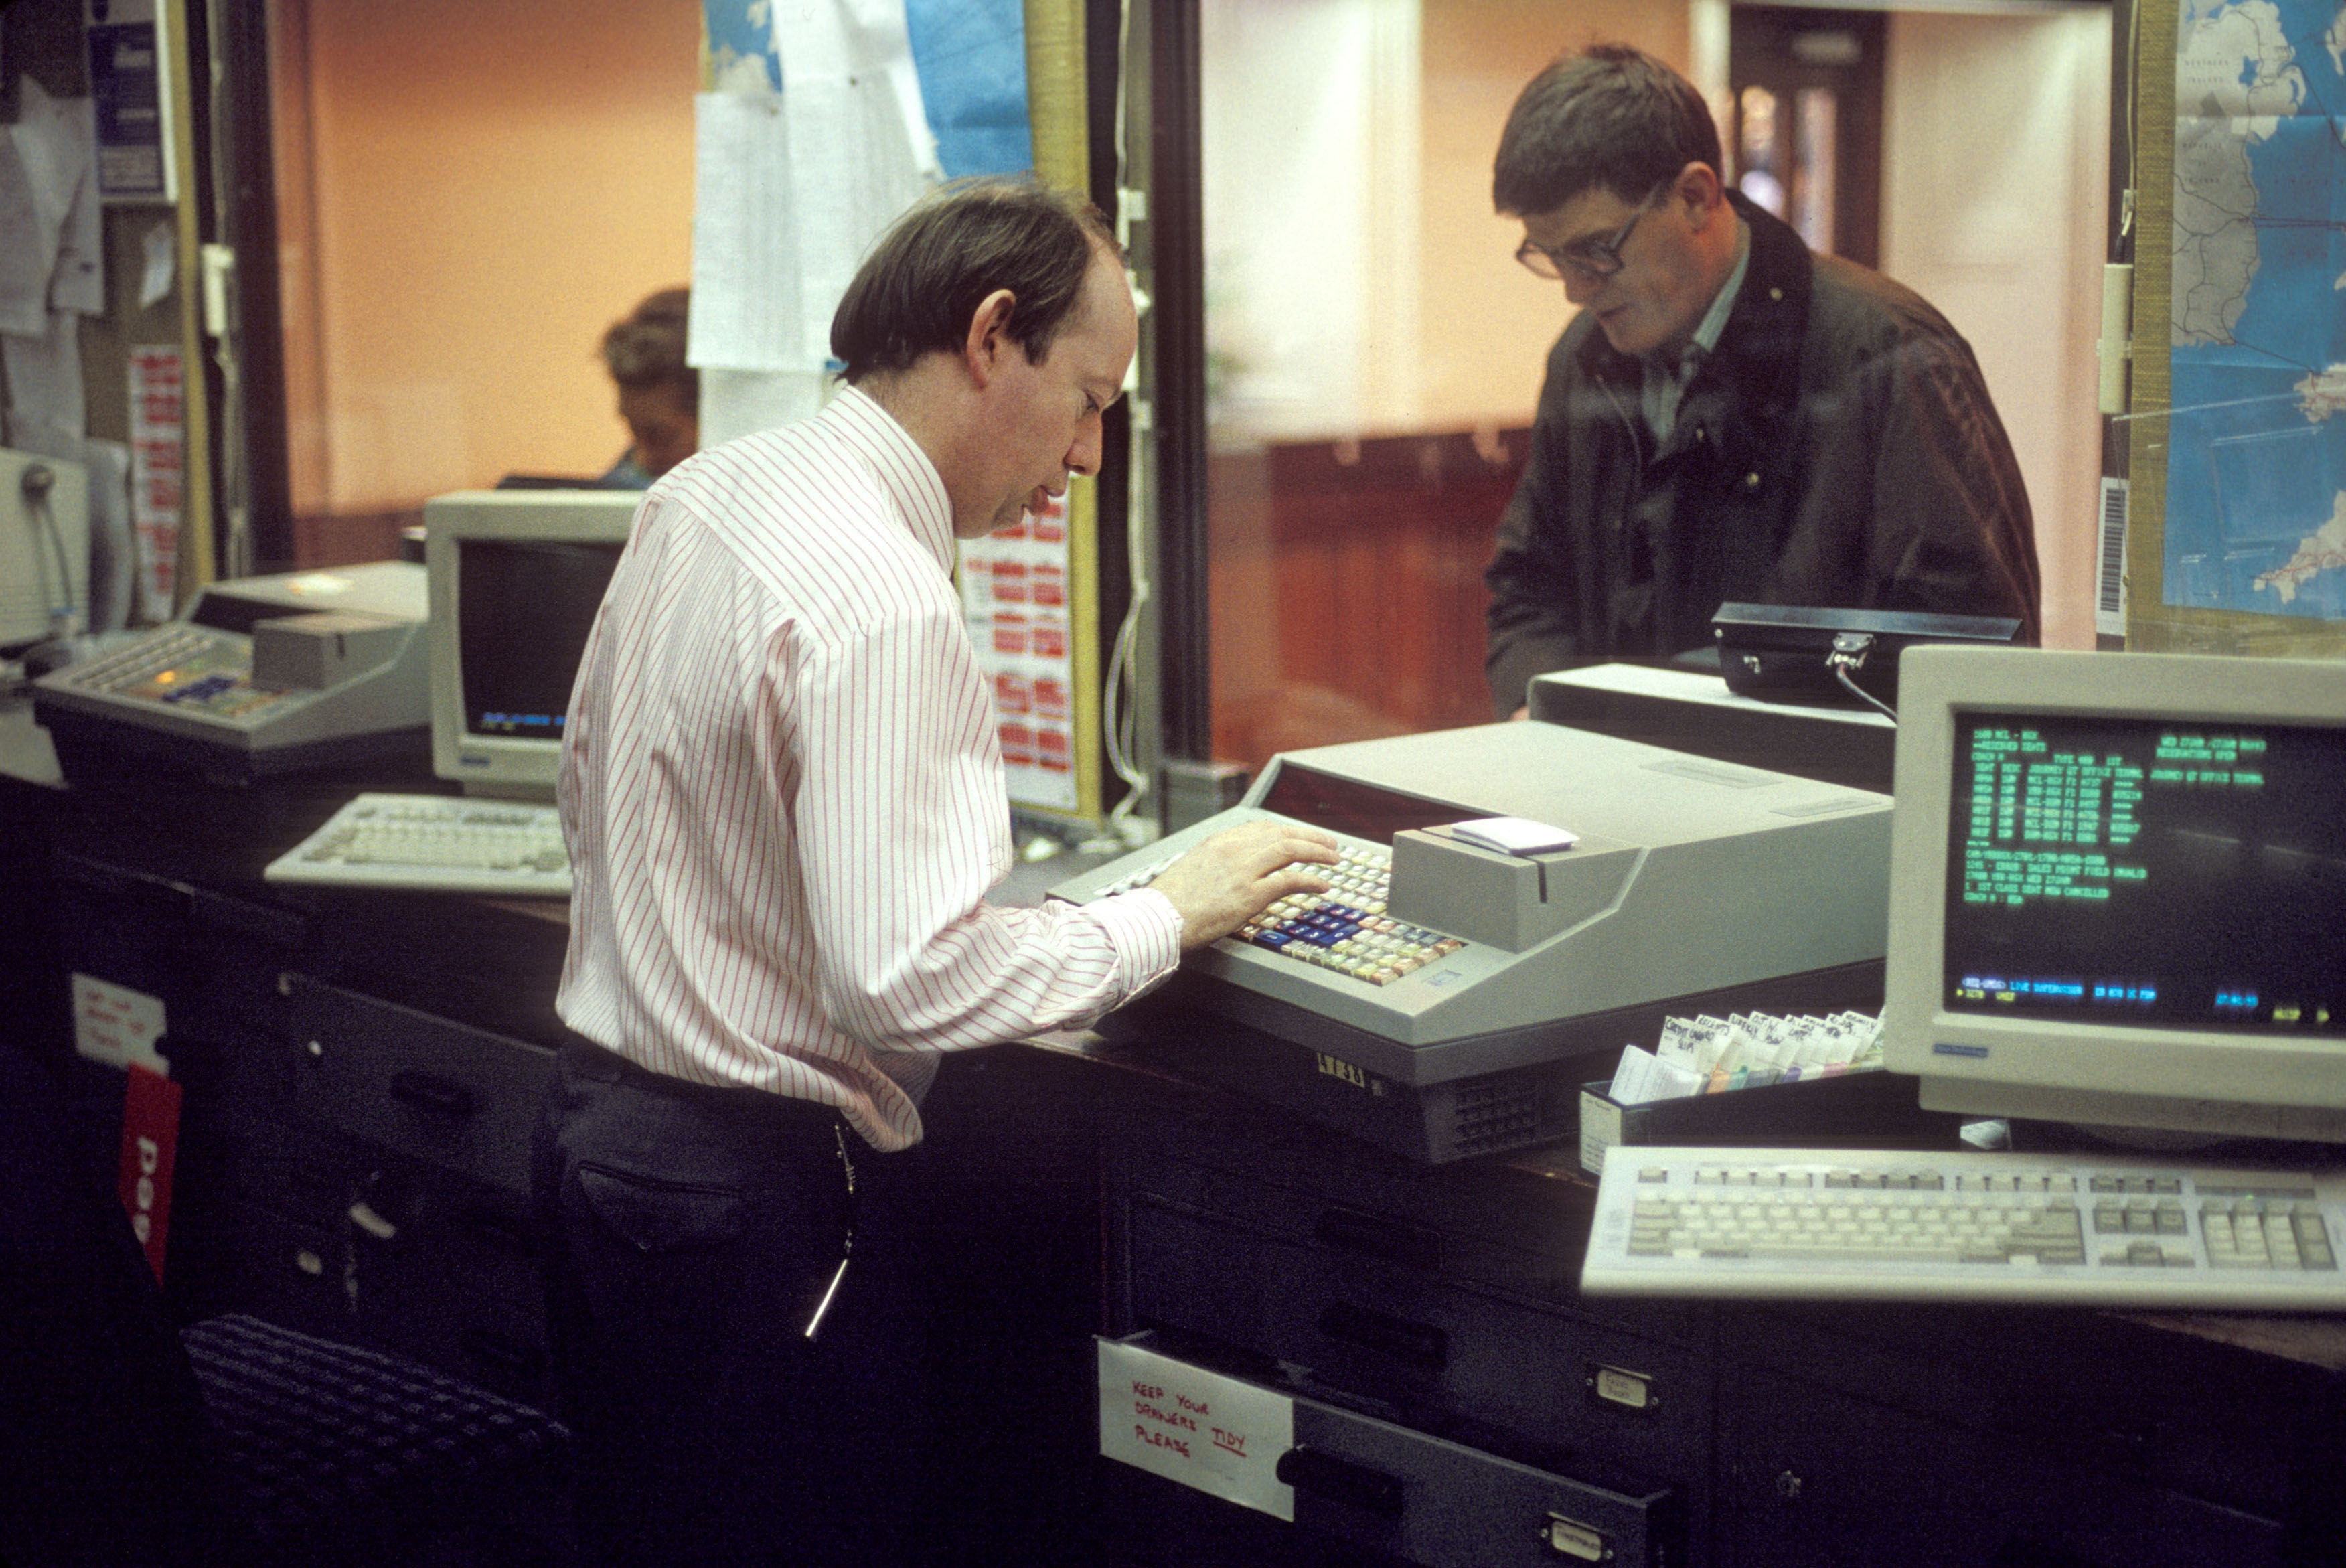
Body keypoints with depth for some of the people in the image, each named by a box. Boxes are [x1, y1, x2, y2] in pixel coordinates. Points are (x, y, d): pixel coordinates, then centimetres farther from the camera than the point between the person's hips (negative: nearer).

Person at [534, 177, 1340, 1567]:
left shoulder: (697, 495, 5)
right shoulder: (884, 602, -24)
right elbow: (914, 980, -29)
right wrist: (1170, 915, -18)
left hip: (596, 1124, 9)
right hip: (756, 1193, -9)